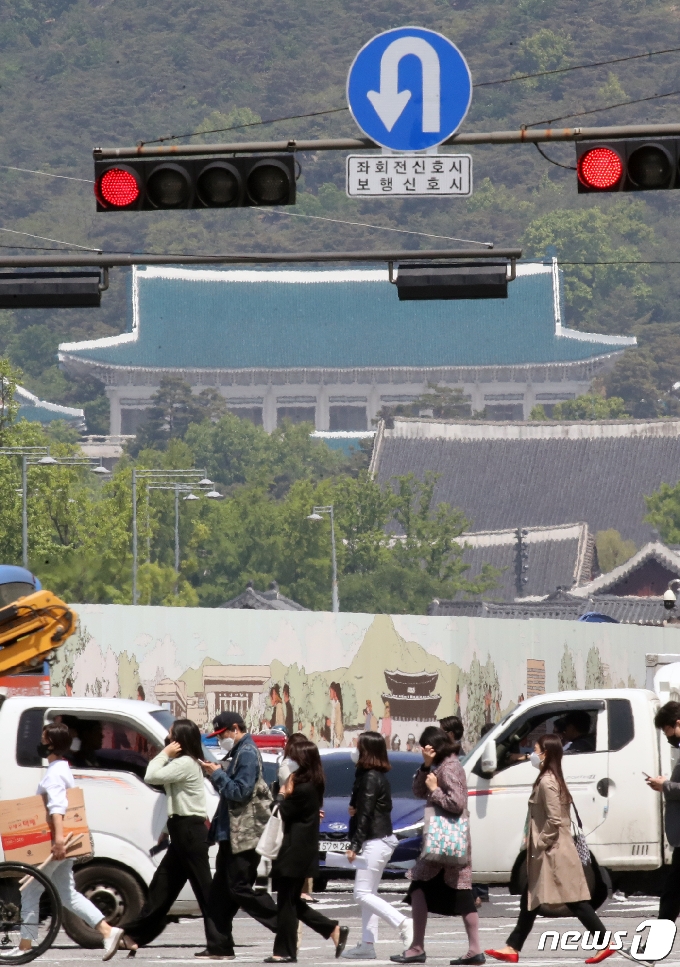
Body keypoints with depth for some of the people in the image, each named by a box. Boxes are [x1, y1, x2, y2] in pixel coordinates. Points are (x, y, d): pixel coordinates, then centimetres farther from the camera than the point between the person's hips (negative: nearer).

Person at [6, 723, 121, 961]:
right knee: (67, 894, 9)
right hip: (63, 844, 10)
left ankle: (25, 946, 3)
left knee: (31, 892, -1)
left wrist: (58, 836, -44)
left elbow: (57, 805, -32)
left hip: (53, 844, -10)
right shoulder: (64, 770, 15)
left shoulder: (54, 774, -17)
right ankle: (107, 931, 0)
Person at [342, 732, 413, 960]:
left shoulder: (370, 778, -15)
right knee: (368, 894, 11)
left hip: (374, 842, -10)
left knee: (363, 894, -9)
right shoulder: (380, 776, 13)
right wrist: (354, 809, -1)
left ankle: (403, 923, -18)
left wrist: (354, 845, -19)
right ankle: (367, 944, 11)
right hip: (383, 839, 10)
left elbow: (365, 813, -19)